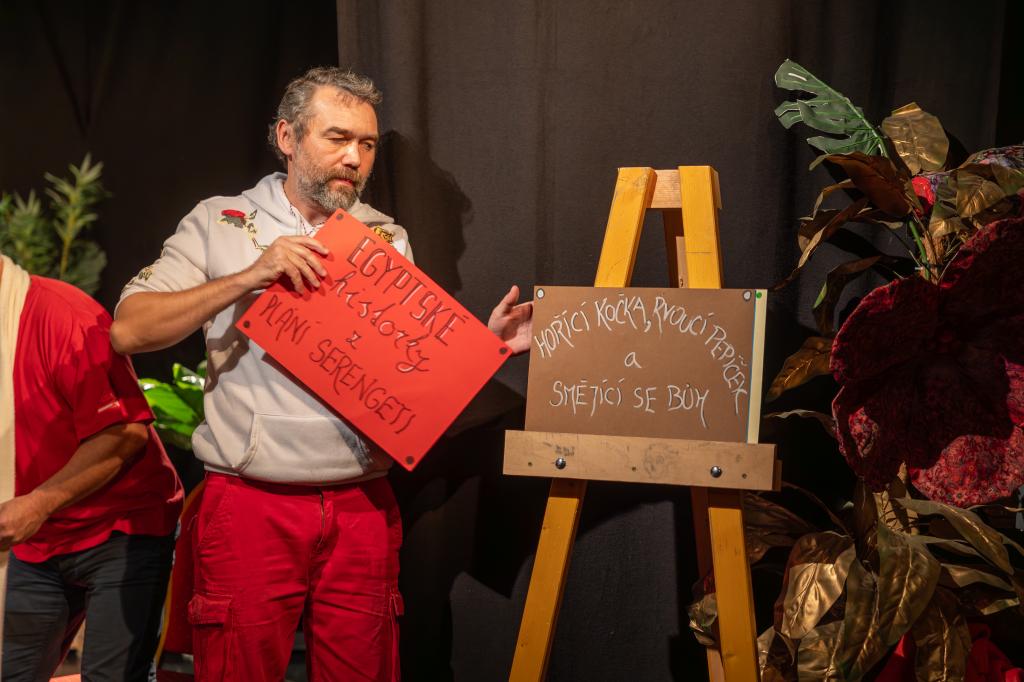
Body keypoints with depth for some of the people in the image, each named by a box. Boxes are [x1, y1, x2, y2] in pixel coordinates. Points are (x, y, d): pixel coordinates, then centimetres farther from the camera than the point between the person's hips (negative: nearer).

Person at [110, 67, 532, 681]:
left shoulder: (388, 239, 12)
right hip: (250, 506, -2)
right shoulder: (221, 224, 4)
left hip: (363, 508, 3)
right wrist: (248, 278, -16)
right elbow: (129, 330, -7)